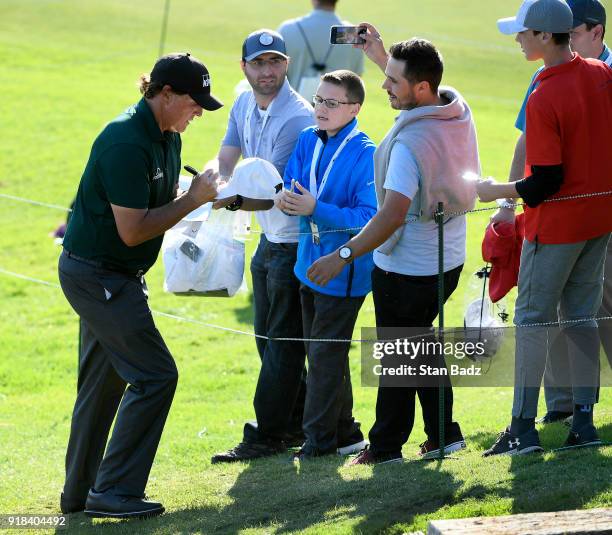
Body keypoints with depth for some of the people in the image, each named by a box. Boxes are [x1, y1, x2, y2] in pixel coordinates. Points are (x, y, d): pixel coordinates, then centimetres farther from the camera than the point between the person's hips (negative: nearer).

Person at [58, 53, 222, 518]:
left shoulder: (167, 136, 7)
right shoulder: (127, 143, -24)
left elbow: (158, 202, 19)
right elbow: (132, 231, -25)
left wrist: (198, 195, 0)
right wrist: (192, 200, -18)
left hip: (108, 277, 10)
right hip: (98, 274, -10)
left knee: (104, 382, 15)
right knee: (155, 375, -10)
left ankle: (80, 492, 22)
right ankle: (114, 491, -7)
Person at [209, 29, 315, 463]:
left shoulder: (297, 119, -24)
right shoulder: (245, 105, 3)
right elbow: (226, 159, 0)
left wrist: (234, 200, -46)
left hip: (296, 243, -9)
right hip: (269, 239, 9)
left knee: (283, 341, -3)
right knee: (268, 336, 17)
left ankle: (269, 433, 3)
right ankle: (296, 423, 29)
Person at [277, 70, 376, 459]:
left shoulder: (365, 155, -17)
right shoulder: (307, 141, 3)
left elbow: (369, 217, -23)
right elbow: (291, 190, 4)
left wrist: (315, 208, -29)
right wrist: (287, 201, -20)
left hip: (344, 269, -8)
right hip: (311, 262, 8)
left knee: (326, 355, -2)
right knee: (322, 354, 16)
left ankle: (319, 441, 8)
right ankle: (345, 433, 29)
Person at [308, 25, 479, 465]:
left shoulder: (410, 142, -29)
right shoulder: (458, 110, -4)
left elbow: (393, 213, -34)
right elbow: (421, 90, 22)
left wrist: (344, 255, -30)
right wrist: (381, 58, 22)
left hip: (407, 267, -8)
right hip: (449, 258, 8)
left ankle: (387, 446, 18)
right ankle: (444, 433, 26)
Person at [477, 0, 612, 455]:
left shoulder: (543, 100, -22)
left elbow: (544, 182, -21)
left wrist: (496, 192, -7)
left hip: (556, 224, -7)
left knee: (533, 320, 2)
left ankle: (524, 428, 2)